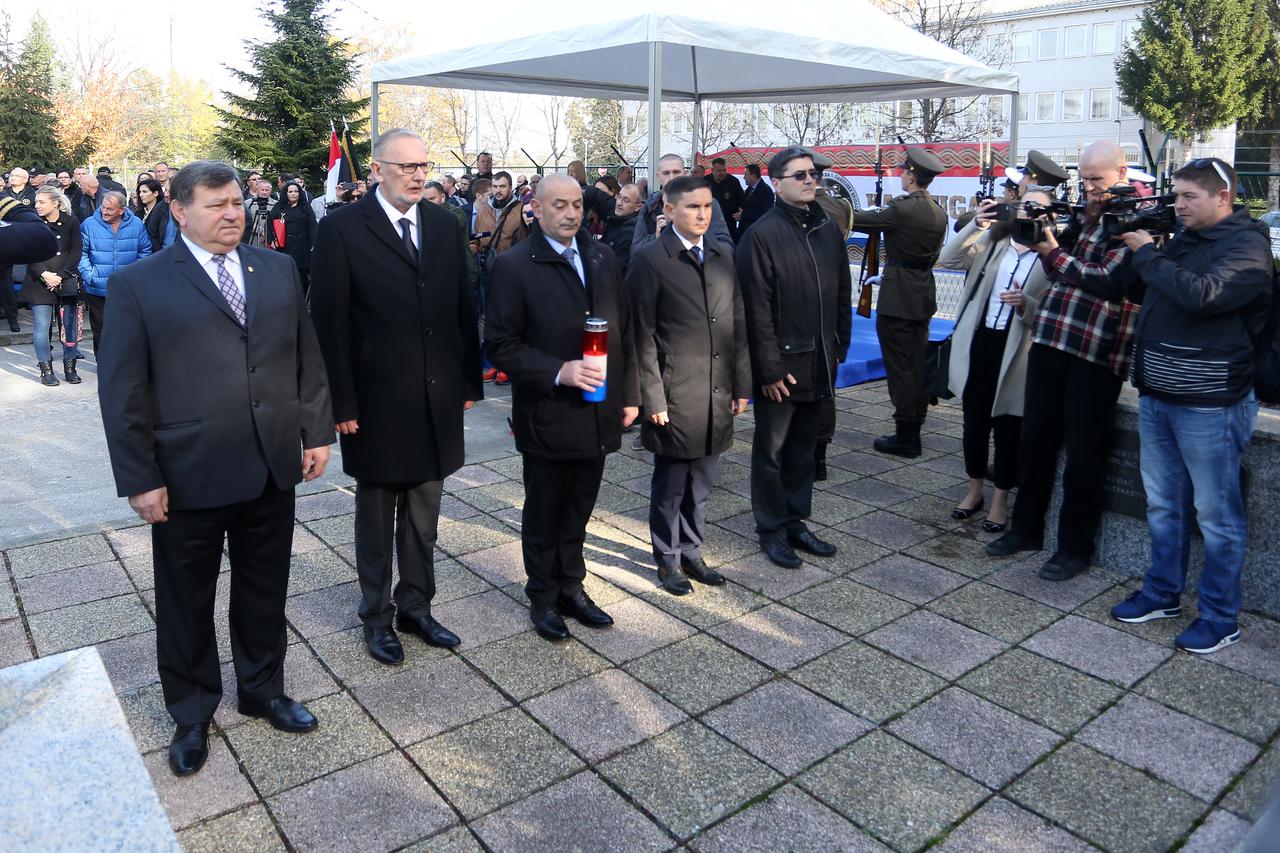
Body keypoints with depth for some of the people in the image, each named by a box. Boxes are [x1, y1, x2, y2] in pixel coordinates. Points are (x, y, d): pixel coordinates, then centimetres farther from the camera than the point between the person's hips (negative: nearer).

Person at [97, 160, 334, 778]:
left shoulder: (278, 270, 7)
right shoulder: (139, 284, -4)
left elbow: (306, 358, 10)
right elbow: (122, 391, -5)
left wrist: (317, 433, 5)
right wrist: (139, 479, -9)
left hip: (272, 469, 3)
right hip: (188, 478, -3)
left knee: (265, 591, 17)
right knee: (187, 603, 13)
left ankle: (263, 690, 38)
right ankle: (191, 714, 34)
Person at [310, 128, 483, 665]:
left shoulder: (445, 225, 6)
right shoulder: (341, 229, -8)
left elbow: (463, 307, 8)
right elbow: (330, 323, -9)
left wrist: (470, 382, 5)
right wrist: (341, 403, -11)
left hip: (438, 400, 4)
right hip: (376, 403, -4)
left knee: (423, 515, 15)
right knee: (376, 517, 12)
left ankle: (416, 606, 32)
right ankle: (377, 616, 29)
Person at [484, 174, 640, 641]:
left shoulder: (602, 257, 7)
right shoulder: (513, 265, -10)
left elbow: (624, 330, 11)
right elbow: (500, 345, -12)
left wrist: (629, 393, 8)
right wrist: (558, 372, -23)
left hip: (598, 413, 5)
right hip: (547, 415, -4)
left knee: (578, 510, 17)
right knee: (543, 514, 13)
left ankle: (571, 588, 35)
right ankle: (543, 598, 31)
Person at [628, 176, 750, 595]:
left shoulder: (724, 258, 10)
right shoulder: (650, 261, -8)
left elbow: (738, 325, 12)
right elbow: (642, 335, -9)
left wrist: (742, 385, 9)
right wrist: (653, 397, -12)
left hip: (717, 395, 5)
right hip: (674, 398, -5)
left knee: (700, 485, 15)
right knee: (670, 486, 9)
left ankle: (691, 554, 32)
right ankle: (668, 561, 26)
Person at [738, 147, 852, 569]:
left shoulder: (828, 229, 8)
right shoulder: (762, 234, -11)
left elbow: (842, 294, 14)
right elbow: (757, 309, -15)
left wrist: (839, 348, 8)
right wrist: (769, 369, -16)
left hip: (818, 363, 6)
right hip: (780, 366, -6)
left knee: (803, 449, 16)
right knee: (771, 451, 7)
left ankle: (795, 521, 30)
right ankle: (772, 530, 20)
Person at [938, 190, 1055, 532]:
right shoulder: (992, 241, 7)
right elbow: (948, 259, -4)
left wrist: (1024, 303, -25)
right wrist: (974, 225, -13)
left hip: (1014, 352, -3)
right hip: (977, 341, 3)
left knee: (1007, 427, 5)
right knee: (974, 421, 13)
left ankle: (1000, 500, 20)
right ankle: (974, 490, 30)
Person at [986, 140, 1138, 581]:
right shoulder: (1082, 213, 14)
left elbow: (1109, 281, -17)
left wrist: (1053, 252, -14)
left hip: (1098, 351, -7)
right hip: (1051, 338, 7)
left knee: (1083, 453, 2)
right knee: (1036, 439, 12)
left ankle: (1075, 547, 16)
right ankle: (1026, 528, 27)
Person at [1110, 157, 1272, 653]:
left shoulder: (1247, 245, -10)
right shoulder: (1184, 238, 14)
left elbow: (1201, 294, -26)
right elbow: (1137, 289, 17)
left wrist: (1147, 253, -15)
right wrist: (1131, 247, 1)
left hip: (1208, 403, -8)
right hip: (1157, 395, 8)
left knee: (1216, 514, 3)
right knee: (1163, 505, 16)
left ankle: (1220, 617, 15)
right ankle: (1162, 594, 30)